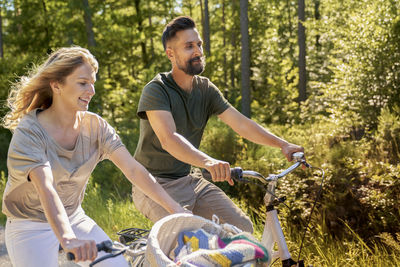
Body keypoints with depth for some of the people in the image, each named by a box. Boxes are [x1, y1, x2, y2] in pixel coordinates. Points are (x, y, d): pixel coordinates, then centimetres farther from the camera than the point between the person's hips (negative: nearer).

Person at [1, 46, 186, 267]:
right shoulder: (29, 132, -22)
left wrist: (175, 209, -20)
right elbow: (46, 189, -37)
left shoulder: (94, 126, -5)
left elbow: (133, 169, -11)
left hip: (74, 218, 5)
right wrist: (67, 239, -52)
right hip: (30, 226, -5)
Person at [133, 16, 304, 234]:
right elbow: (168, 139, -33)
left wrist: (282, 144, -19)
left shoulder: (206, 89, 4)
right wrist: (208, 162, -50)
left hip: (187, 181, 6)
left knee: (243, 227, -7)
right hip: (154, 183, -6)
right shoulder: (156, 91, -17)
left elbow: (240, 123, -4)